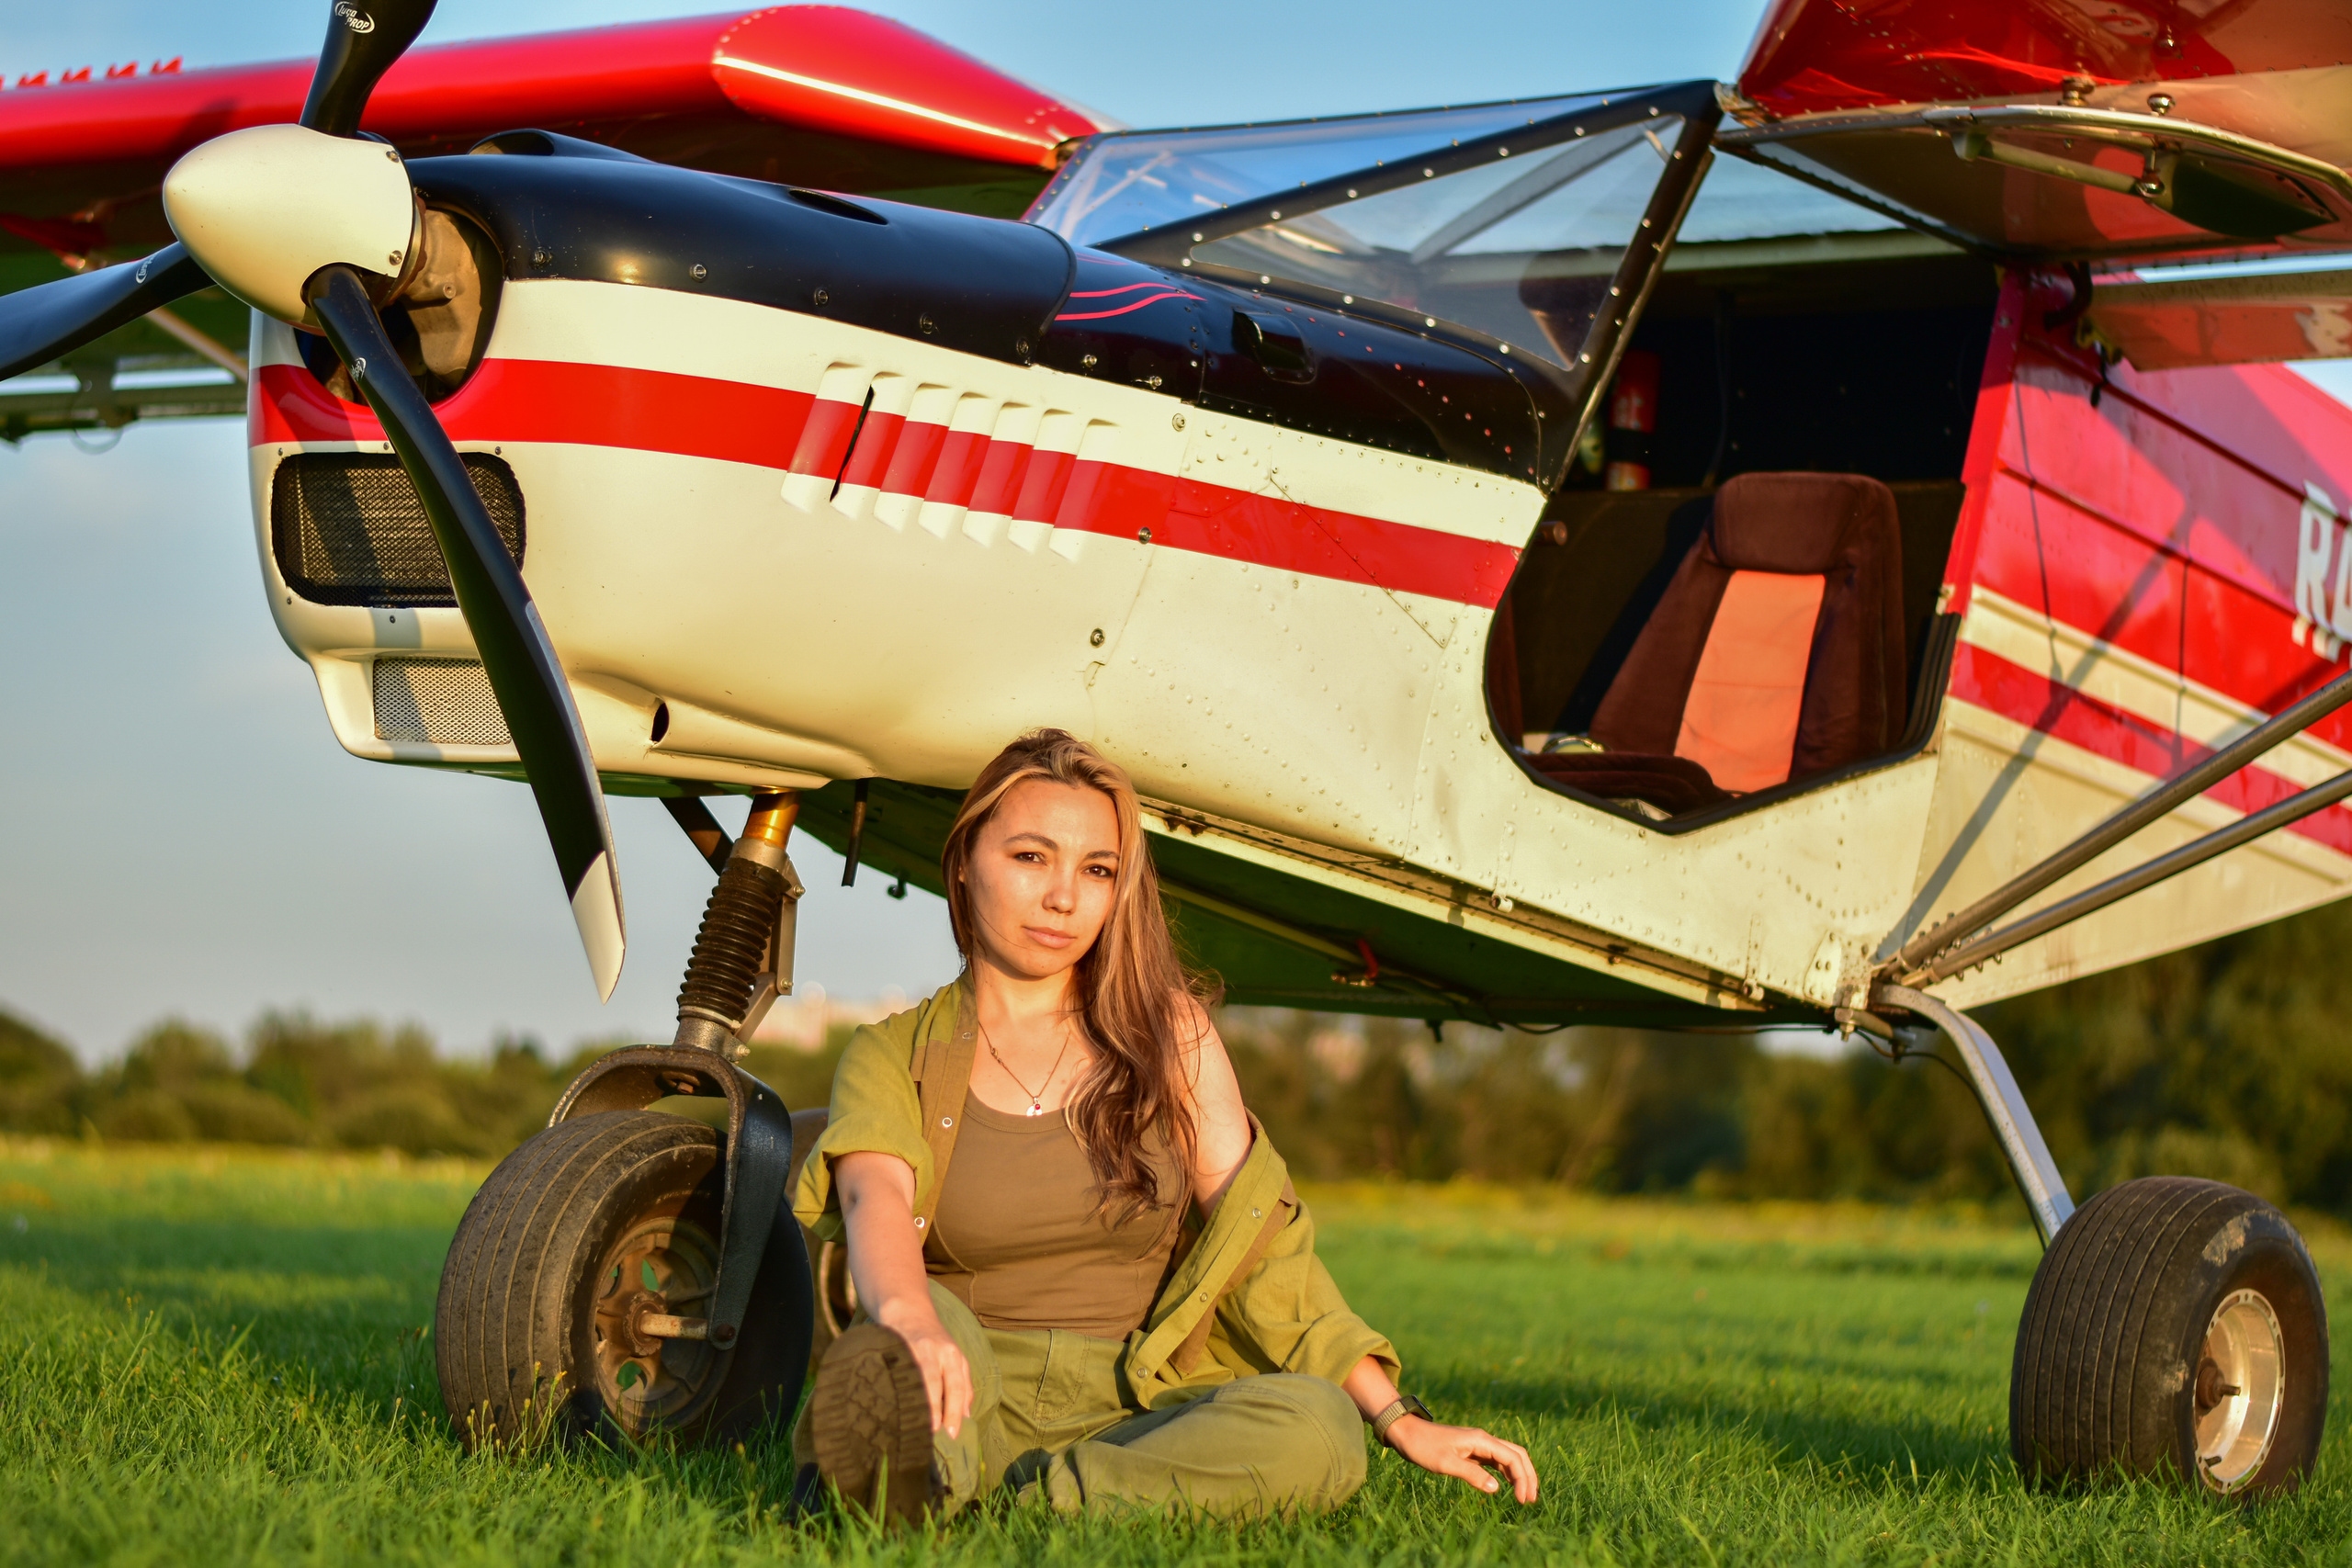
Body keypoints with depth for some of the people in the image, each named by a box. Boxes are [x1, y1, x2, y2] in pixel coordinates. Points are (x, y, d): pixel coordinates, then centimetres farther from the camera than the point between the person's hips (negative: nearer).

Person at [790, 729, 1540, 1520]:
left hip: (1129, 1413, 2)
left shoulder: (1167, 1030, 12)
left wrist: (1400, 1421, -3)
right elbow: (875, 1198, -16)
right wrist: (908, 1316, -41)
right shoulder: (894, 1058, 6)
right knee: (925, 1317, -33)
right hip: (973, 1396, -1)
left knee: (1317, 1426, -31)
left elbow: (1257, 1242, 8)